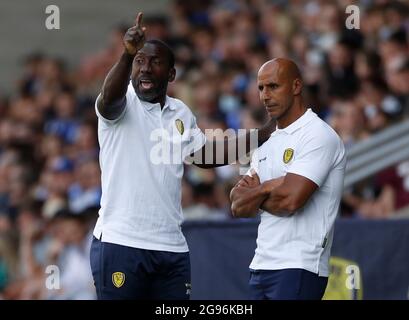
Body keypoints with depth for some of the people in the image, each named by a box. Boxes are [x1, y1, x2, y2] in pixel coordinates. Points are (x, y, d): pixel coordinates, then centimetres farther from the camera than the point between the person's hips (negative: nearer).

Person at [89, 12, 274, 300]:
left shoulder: (181, 113, 15)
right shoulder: (122, 104, -4)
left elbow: (203, 154, 29)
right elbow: (110, 96, -28)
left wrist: (263, 135, 22)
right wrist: (127, 55, -48)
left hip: (171, 246, 6)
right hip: (119, 243, -6)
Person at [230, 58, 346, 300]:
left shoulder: (318, 135, -7)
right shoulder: (267, 145, 19)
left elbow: (290, 200, -18)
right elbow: (239, 207, 11)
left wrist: (254, 194, 1)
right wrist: (267, 187, -8)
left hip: (298, 270, -8)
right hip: (262, 267, 8)